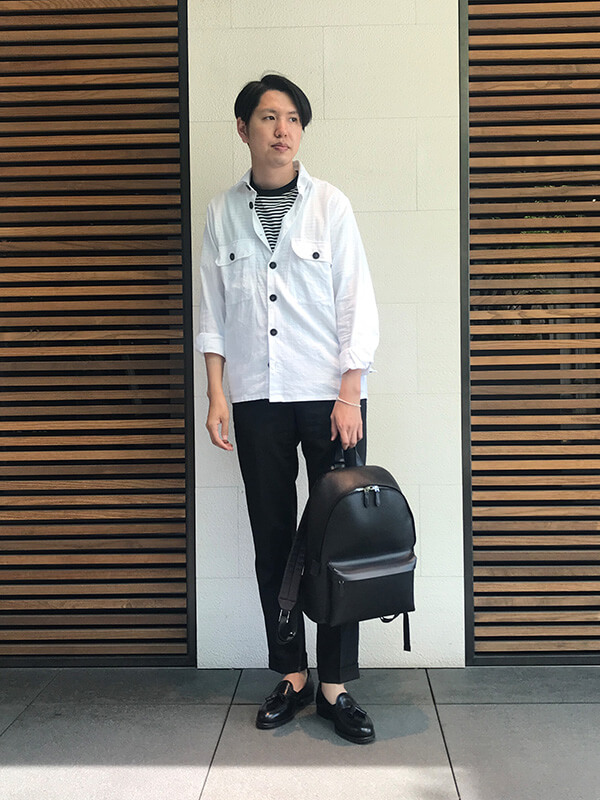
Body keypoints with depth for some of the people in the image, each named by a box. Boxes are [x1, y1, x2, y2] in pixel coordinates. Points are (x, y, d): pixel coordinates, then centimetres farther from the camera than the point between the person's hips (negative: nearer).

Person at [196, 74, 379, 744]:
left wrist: (349, 395, -9)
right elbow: (213, 313, 8)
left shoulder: (330, 205, 1)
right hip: (257, 398, 2)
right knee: (272, 539, 7)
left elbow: (357, 305, -2)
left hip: (328, 394, -2)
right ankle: (291, 676, 21)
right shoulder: (222, 213, 7)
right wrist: (217, 395, 0)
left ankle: (335, 686, 12)